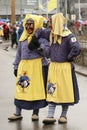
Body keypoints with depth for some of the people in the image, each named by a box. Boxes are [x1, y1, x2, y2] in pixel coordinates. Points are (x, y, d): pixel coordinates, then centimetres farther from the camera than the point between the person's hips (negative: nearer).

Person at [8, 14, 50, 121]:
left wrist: (38, 45, -21)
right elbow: (19, 53, 19)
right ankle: (18, 113, 10)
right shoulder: (23, 37, 13)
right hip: (23, 66, 4)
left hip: (37, 66, -4)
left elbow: (47, 52, -6)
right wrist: (16, 66, 17)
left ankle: (35, 113, 14)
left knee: (36, 88, 1)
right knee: (20, 88, 3)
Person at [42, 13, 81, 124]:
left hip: (65, 68, -6)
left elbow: (77, 49, -24)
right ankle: (50, 116, 3)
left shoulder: (68, 36, -13)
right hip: (53, 67, 6)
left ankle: (63, 115, 14)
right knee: (51, 91, 2)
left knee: (65, 91, 3)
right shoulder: (51, 35, 8)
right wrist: (52, 57, 11)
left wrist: (68, 58, -13)